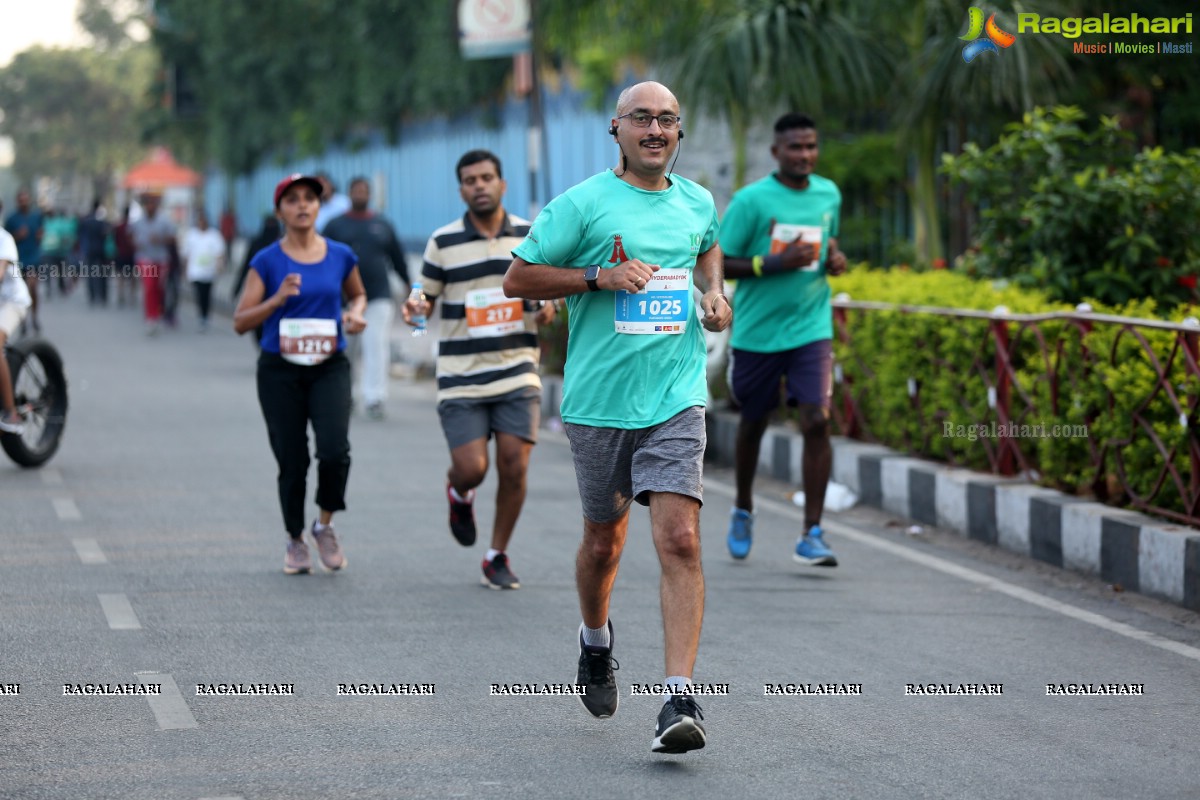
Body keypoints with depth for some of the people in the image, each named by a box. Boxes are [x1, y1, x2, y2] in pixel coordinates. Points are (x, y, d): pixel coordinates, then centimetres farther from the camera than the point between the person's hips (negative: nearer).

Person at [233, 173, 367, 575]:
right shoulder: (268, 262, -3)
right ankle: (295, 540, 24)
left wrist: (355, 313, 2)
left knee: (335, 450, -18)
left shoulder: (340, 256, 4)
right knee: (292, 461, 3)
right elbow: (240, 321, -4)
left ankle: (324, 524, 8)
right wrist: (277, 299, -19)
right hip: (280, 372, -1)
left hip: (329, 368, 1)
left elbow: (358, 294, 24)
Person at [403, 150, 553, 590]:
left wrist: (547, 307, -7)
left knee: (514, 467, -6)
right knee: (472, 469, -10)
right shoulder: (443, 241, 2)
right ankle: (458, 492, 29)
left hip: (517, 374, 1)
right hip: (461, 377, -1)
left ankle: (498, 557, 11)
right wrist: (415, 308, -15)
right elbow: (426, 295, 9)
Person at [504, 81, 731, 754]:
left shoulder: (698, 203, 10)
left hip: (675, 400, 1)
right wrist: (599, 277, -14)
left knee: (680, 541, -13)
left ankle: (680, 698, -16)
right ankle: (596, 640, 45)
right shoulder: (583, 204, -4)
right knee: (604, 542, 13)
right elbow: (518, 278, -3)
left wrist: (715, 294, 13)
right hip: (599, 400, -1)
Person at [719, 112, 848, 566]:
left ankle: (811, 534, -10)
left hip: (811, 328, 2)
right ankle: (743, 510, 40)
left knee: (816, 422, -14)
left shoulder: (828, 194, 6)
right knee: (753, 424, 13)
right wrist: (775, 262, -21)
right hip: (757, 333, -2)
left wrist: (834, 258, 2)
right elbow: (717, 263, -10)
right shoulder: (751, 200, -10)